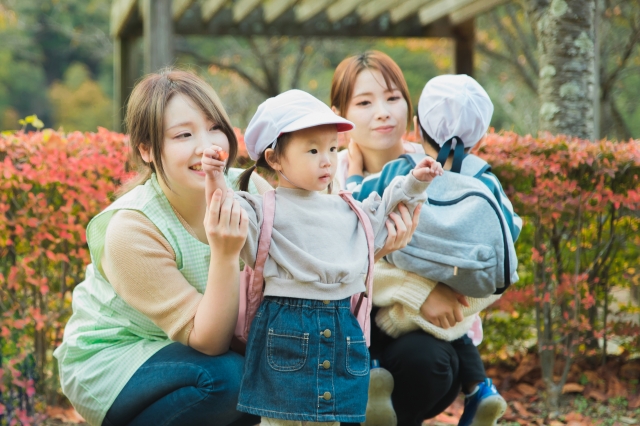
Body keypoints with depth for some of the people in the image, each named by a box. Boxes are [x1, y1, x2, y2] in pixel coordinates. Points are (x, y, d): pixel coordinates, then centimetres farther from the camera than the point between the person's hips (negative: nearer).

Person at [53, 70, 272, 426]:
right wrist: (225, 256, -39)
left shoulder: (249, 189, -13)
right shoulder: (132, 229, -26)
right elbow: (207, 342, -27)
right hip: (107, 359, -5)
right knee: (227, 376, -30)